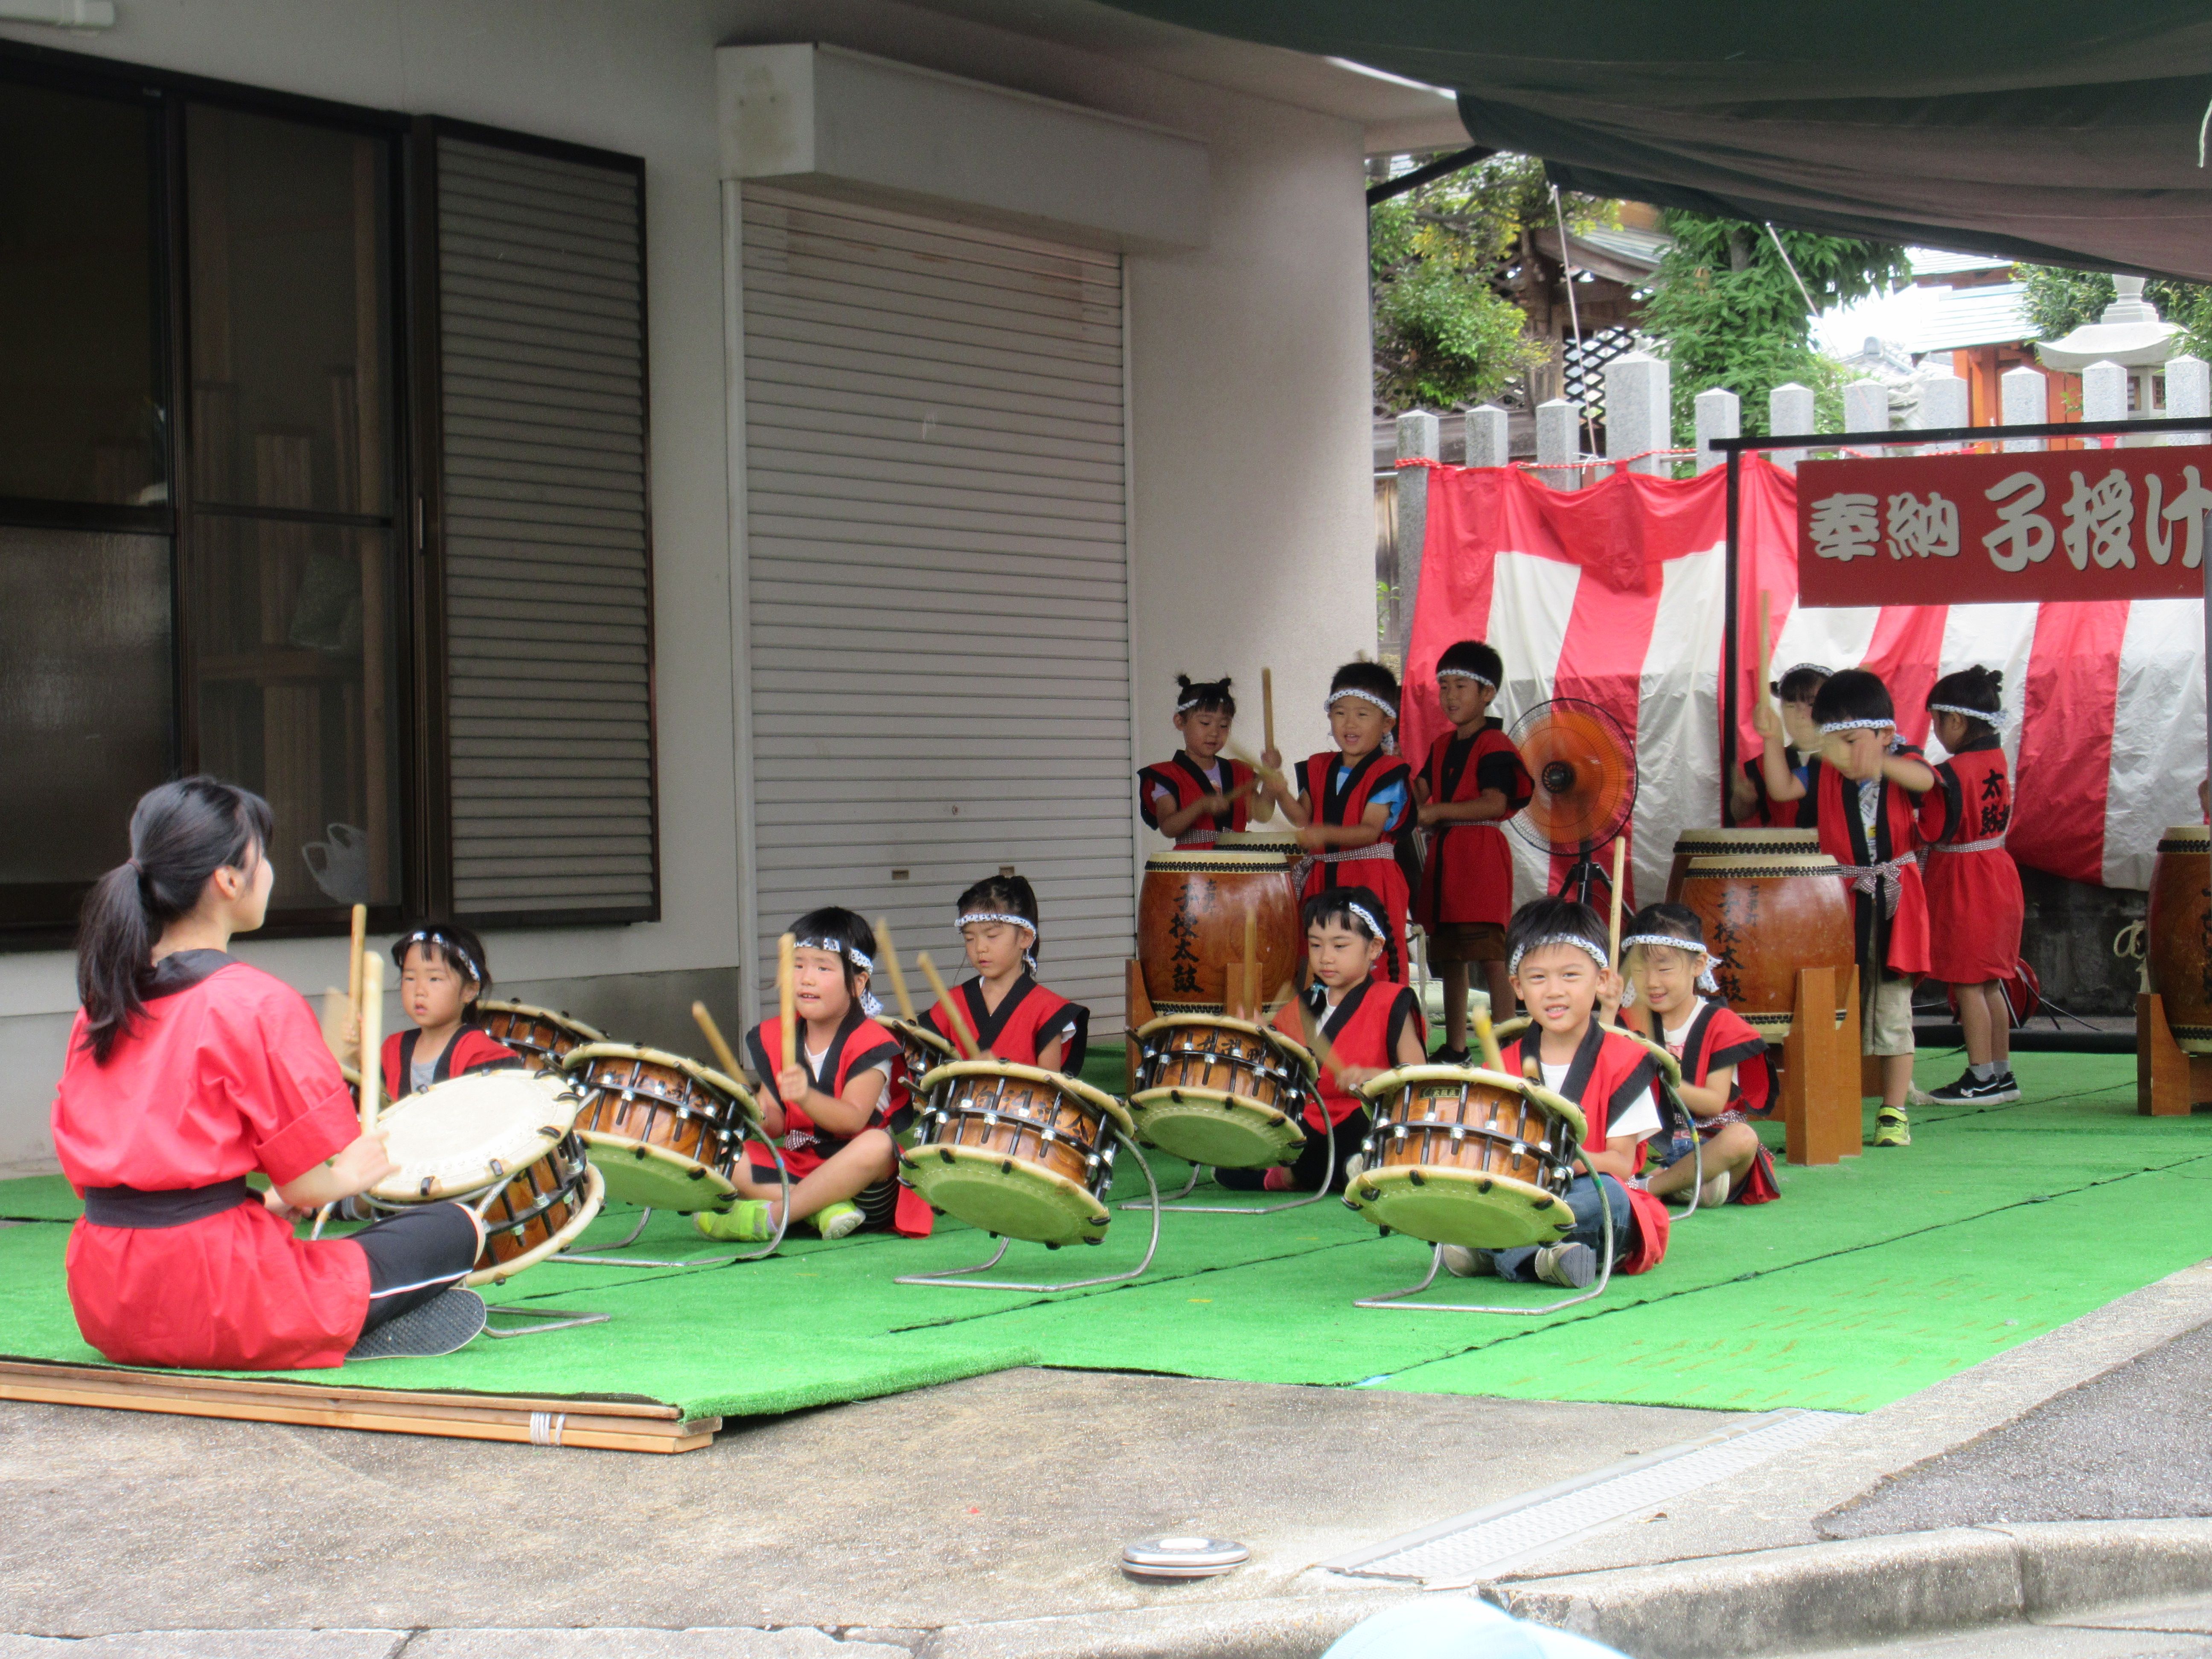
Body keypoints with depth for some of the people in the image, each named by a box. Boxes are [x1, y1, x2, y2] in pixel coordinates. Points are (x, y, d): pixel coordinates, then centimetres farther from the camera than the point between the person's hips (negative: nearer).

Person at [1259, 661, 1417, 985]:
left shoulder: (1389, 773, -7)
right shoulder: (1320, 768, 13)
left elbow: (1371, 830, -16)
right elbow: (1304, 818, 11)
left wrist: (1326, 834, -31)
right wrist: (1281, 792, -6)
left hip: (1373, 882, -6)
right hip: (1326, 879, 6)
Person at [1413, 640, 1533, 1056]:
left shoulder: (1495, 747, -8)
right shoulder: (1442, 746, 18)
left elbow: (1495, 804, -19)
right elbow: (1419, 795, 19)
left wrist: (1437, 812, -18)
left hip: (1482, 857, -8)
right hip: (1443, 858, 8)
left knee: (1491, 956, -12)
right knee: (1449, 957, 12)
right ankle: (1455, 1050, 19)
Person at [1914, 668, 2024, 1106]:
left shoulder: (1950, 774, -20)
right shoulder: (1996, 759, 5)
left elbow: (1930, 833, -19)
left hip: (1961, 882, -9)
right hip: (1997, 872, 9)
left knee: (1968, 984, -2)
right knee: (1990, 983, 15)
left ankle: (1981, 1080, 1)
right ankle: (2002, 1074, 20)